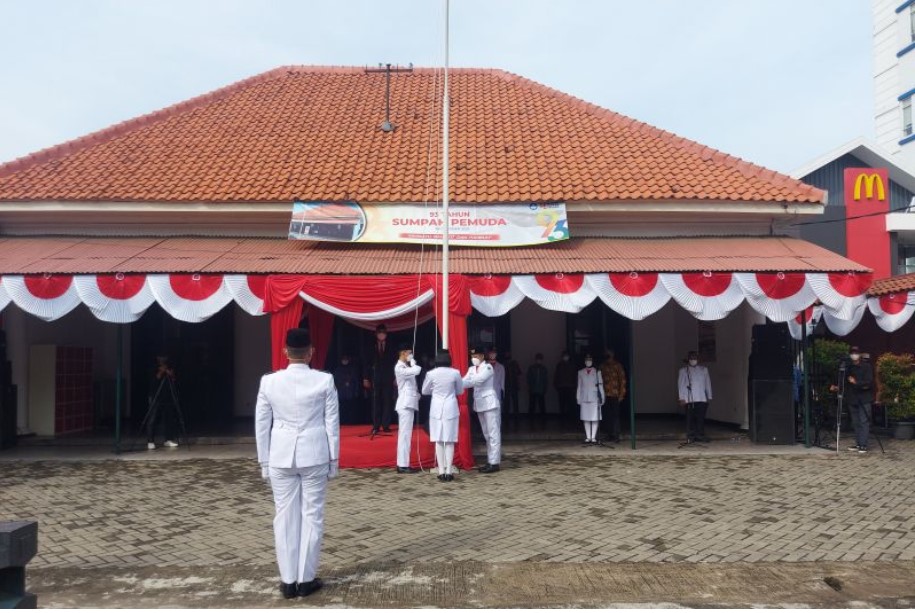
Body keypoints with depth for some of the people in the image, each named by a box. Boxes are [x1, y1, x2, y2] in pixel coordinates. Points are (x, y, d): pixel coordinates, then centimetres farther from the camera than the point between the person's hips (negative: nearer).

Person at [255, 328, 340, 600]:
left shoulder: (269, 382, -3)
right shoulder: (324, 380, -6)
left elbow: (261, 425, 2)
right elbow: (332, 423, -2)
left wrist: (264, 462, 11)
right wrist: (334, 459, 6)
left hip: (281, 457, 1)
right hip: (314, 455, -1)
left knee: (285, 516, 9)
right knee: (312, 516, 8)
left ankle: (288, 581, 16)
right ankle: (306, 579, 14)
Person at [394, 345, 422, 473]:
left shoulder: (405, 367, 18)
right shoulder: (399, 368, -13)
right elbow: (417, 370, -27)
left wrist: (416, 394, 4)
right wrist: (412, 362, -8)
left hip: (409, 404, 10)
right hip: (405, 405, -10)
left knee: (405, 435, 10)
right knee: (405, 435, -9)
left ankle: (403, 464, 13)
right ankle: (403, 465, -8)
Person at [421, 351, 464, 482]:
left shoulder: (431, 373, -5)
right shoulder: (455, 373, -5)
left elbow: (425, 391, 8)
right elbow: (460, 391, 8)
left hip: (436, 408, 0)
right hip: (451, 408, 0)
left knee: (439, 440, 6)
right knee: (450, 440, 5)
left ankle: (441, 471, 5)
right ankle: (449, 471, 3)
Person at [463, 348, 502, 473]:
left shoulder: (488, 367, -11)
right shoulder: (471, 369, 11)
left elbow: (477, 381, -24)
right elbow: (465, 381, -3)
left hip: (489, 403, -8)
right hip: (479, 404, 8)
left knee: (493, 434, -6)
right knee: (487, 435, 12)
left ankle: (494, 463, -7)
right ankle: (490, 461, 17)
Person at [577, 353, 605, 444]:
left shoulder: (597, 372, 4)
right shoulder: (581, 372, 10)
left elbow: (600, 385, 4)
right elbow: (579, 386, 12)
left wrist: (602, 397, 0)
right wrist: (578, 398, 8)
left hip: (594, 398, -2)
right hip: (584, 398, 2)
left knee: (595, 418, -4)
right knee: (586, 418, 2)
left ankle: (593, 437, 2)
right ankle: (588, 437, 7)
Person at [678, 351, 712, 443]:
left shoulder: (703, 369, 13)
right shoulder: (683, 370, 6)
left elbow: (708, 383, 14)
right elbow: (681, 385, 4)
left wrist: (709, 396, 10)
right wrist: (682, 398, -3)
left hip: (702, 398, 2)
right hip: (689, 399, -2)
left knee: (701, 418, -2)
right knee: (690, 418, -1)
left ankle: (700, 435, 6)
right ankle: (690, 436, 6)